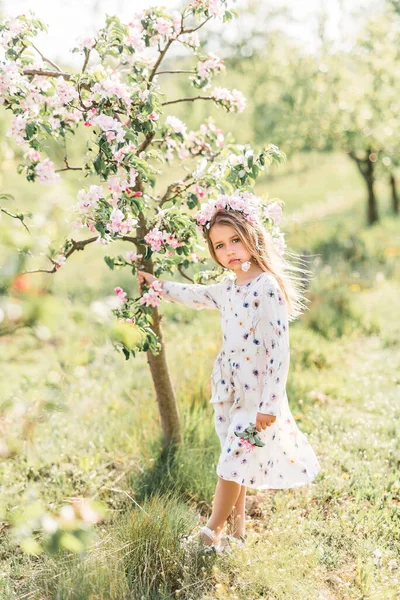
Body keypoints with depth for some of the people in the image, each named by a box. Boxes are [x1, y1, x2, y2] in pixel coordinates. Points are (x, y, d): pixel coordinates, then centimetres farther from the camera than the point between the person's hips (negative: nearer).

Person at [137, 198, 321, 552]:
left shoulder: (268, 287, -19)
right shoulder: (227, 287, 6)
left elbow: (279, 349, -20)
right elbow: (197, 296, 29)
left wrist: (270, 403, -21)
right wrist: (157, 285, 33)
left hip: (256, 388, -7)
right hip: (229, 385, 7)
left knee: (234, 460, 0)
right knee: (236, 457, 15)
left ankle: (213, 531, 15)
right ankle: (237, 527, 28)